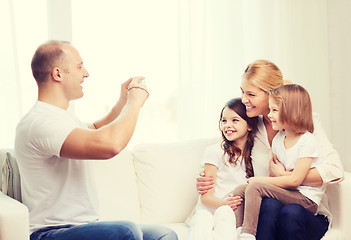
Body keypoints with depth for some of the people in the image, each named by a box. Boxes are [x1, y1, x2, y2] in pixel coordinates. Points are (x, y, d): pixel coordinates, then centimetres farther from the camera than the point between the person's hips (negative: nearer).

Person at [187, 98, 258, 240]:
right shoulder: (214, 152, 2)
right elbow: (206, 197, -2)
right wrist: (225, 203, -24)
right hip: (210, 210, -2)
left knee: (224, 212, -33)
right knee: (203, 218, -36)